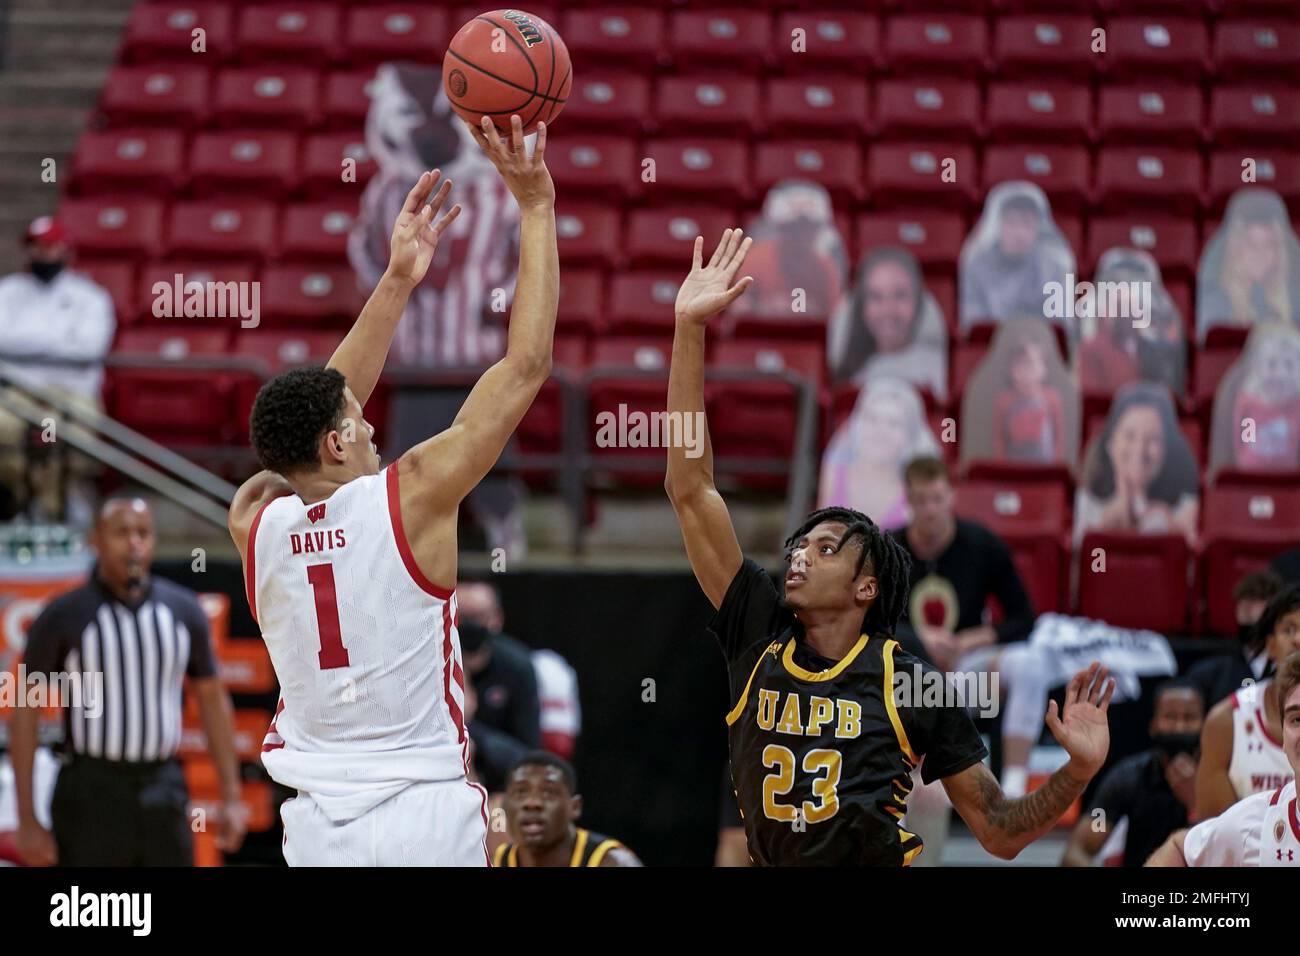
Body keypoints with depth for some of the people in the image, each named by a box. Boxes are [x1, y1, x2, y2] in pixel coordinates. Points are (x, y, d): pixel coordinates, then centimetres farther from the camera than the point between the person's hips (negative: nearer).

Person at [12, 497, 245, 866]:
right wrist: (27, 820, -9)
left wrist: (231, 798, 9)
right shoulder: (62, 617, -6)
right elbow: (24, 714, -4)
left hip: (164, 795, 3)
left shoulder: (183, 610, 5)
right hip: (90, 795, -3)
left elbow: (212, 698, 13)